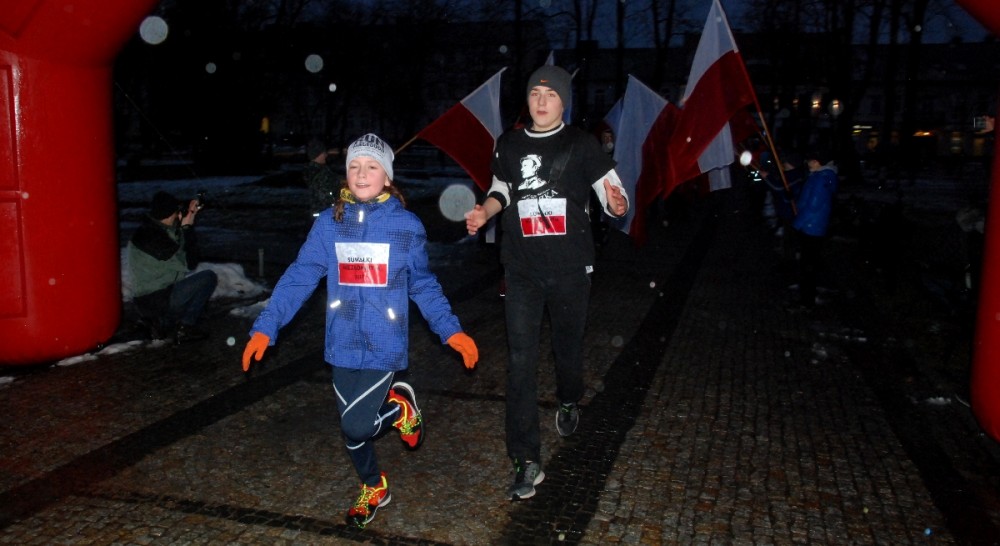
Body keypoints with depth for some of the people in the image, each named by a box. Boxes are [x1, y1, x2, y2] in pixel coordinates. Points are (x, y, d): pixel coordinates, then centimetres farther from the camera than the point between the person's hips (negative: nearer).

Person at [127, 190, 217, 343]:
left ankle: (160, 322, 16)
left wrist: (189, 213, 2)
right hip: (157, 301, -9)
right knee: (208, 277, -6)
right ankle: (185, 326, -3)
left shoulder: (148, 229, 5)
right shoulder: (154, 239, -24)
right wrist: (187, 227, -10)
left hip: (146, 301, 9)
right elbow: (188, 263, -18)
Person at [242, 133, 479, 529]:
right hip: (343, 346, 3)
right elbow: (299, 278, -1)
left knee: (358, 426, -12)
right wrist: (266, 327, -8)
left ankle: (401, 407, 20)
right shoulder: (328, 224, 0)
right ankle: (373, 490, 39)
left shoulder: (407, 225, -4)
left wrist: (451, 330, -2)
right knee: (350, 428, 12)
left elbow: (423, 285, 4)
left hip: (384, 346, -3)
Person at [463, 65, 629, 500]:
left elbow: (611, 192, -5)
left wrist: (615, 203, -28)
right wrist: (485, 211, 1)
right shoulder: (509, 144, 6)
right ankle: (527, 461, -1)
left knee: (568, 346, 16)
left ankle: (569, 401, 50)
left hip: (570, 267, -1)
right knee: (521, 360, -6)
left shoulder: (581, 144, -2)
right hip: (522, 269, 2)